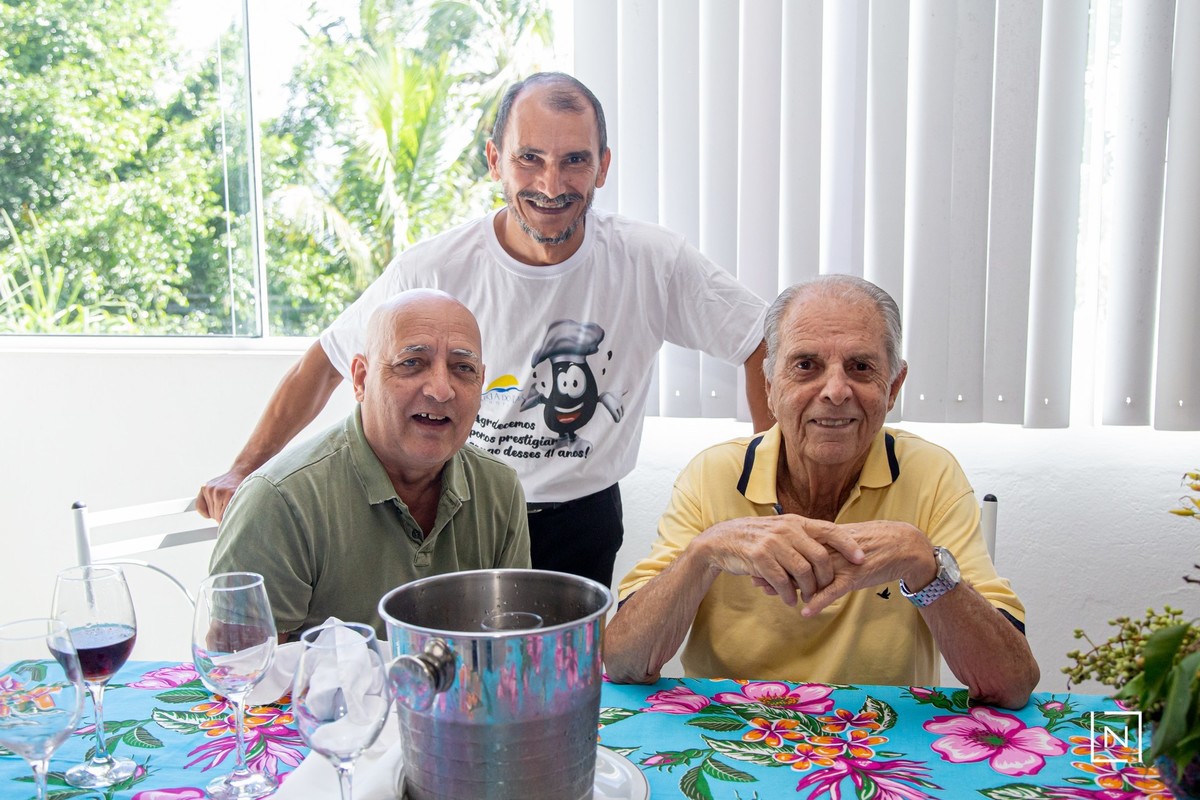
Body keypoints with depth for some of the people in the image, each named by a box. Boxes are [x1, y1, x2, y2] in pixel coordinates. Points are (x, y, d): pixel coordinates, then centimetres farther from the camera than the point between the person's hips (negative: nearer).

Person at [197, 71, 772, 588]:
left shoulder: (653, 263, -14)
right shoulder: (433, 270, -14)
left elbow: (766, 347, -4)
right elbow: (324, 366, -3)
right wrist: (242, 472, -9)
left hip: (583, 526, 1)